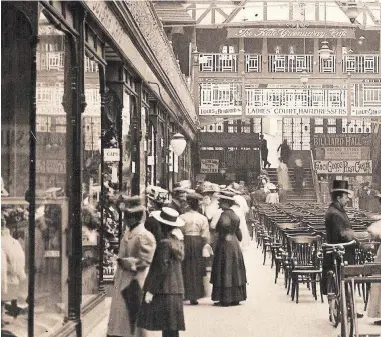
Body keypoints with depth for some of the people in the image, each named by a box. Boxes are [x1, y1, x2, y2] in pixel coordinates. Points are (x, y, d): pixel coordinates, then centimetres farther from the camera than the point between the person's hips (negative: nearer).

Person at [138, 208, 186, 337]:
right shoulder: (178, 243, 10)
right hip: (176, 290, 8)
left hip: (164, 290, -8)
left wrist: (150, 290, -13)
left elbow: (161, 269, -16)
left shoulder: (164, 244, -14)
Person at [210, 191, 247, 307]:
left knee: (225, 272, -3)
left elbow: (225, 224, -35)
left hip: (225, 244, -9)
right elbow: (238, 232, 16)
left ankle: (226, 299, -1)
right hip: (234, 244, 9)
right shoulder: (234, 214, 11)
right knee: (234, 271, 12)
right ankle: (235, 298, 16)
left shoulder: (225, 214, -16)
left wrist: (226, 234, -20)